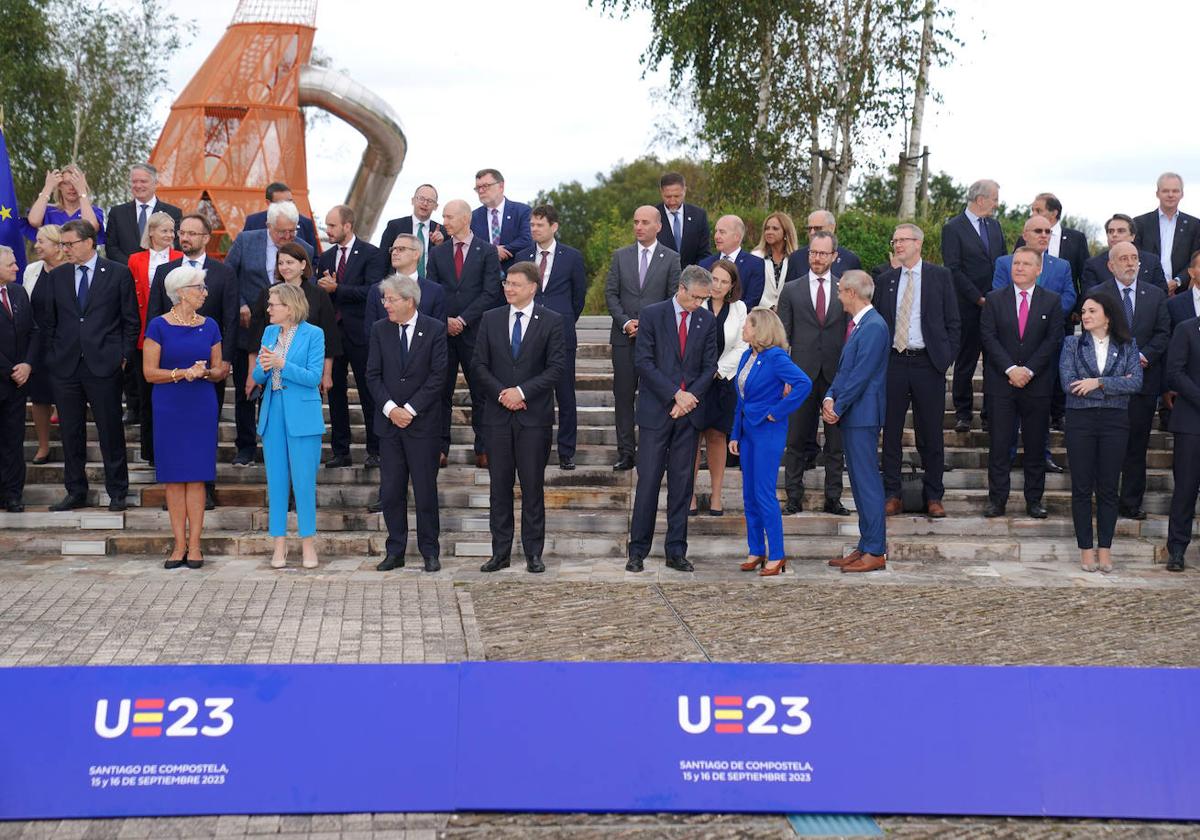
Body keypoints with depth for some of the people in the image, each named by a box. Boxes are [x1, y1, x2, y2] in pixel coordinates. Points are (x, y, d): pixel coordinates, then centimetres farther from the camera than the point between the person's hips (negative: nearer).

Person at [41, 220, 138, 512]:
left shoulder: (118, 273, 1)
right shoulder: (57, 277, 11)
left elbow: (131, 320, 3)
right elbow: (49, 321, 14)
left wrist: (124, 356, -2)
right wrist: (52, 357, 6)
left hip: (104, 366, -3)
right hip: (65, 367, 4)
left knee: (111, 431, 1)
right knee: (70, 433, 8)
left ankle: (117, 493, 10)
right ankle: (76, 493, 18)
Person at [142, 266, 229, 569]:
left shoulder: (209, 326, 7)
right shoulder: (159, 326, -3)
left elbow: (219, 369, 11)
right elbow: (149, 372, -5)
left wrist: (207, 372, -11)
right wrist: (182, 373, -17)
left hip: (202, 407, 2)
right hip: (168, 407, -2)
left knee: (196, 476, 1)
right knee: (173, 478, 1)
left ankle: (194, 545, 4)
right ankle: (180, 545, 7)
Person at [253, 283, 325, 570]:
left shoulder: (313, 334, -5)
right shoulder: (269, 333, 11)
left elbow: (314, 377, -12)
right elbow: (257, 377, 10)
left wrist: (281, 364, -20)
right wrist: (263, 367, -12)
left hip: (302, 416, -5)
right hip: (272, 415, 5)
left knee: (304, 481, -2)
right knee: (276, 481, 7)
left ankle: (308, 543, 8)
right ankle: (279, 545, 14)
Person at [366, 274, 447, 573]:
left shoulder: (435, 329, -3)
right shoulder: (380, 329, 6)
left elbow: (437, 375, -7)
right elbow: (373, 375, 4)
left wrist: (410, 409, -12)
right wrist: (390, 408, -10)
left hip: (423, 423, -3)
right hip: (389, 422, 3)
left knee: (425, 490, 1)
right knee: (390, 491, 5)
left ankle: (430, 551, 10)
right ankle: (395, 551, 14)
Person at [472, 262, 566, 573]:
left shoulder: (551, 321, 0)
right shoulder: (490, 319, 8)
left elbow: (556, 367, -6)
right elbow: (479, 364, 6)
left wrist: (522, 391, -14)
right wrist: (501, 393, -9)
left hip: (535, 416, -2)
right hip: (498, 415, 3)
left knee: (533, 486, 1)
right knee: (499, 485, 5)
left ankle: (533, 553, 8)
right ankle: (501, 551, 11)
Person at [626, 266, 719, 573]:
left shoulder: (707, 320, 7)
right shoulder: (651, 315, -3)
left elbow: (709, 366, 7)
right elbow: (644, 362, -8)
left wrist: (690, 397, -8)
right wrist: (676, 394, -13)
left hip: (689, 411, 3)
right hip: (657, 410, -3)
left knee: (682, 483, 5)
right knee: (648, 480, -3)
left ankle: (676, 552, 11)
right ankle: (637, 550, 4)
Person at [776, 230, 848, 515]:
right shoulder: (791, 290, 7)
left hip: (836, 374, 0)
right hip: (802, 374, 0)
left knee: (836, 441, 5)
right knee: (795, 440, 2)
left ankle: (833, 499, 12)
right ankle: (794, 499, 9)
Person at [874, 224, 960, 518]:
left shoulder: (940, 277, 2)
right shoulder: (886, 280, 10)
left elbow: (952, 322, 2)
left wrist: (947, 358, -5)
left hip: (928, 364, -2)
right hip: (893, 362, 2)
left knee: (931, 435, 3)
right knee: (891, 432, 5)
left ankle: (933, 497, 12)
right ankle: (892, 495, 12)